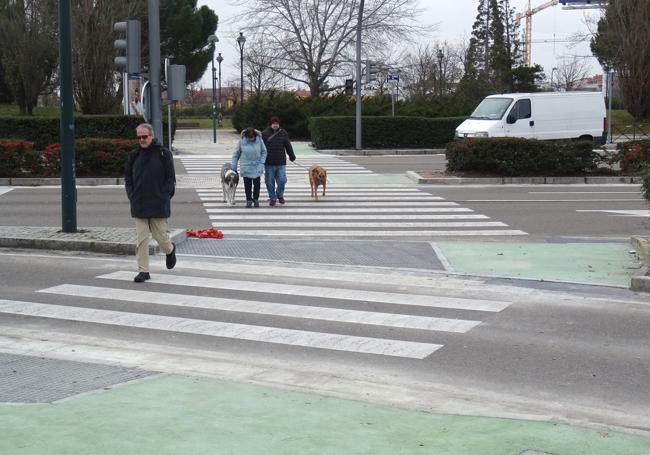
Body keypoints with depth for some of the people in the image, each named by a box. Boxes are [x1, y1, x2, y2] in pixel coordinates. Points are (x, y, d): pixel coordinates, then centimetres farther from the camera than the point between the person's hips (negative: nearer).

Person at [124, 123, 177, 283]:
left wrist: (164, 197, -8)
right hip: (138, 205, 3)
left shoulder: (164, 154, -2)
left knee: (160, 235, 5)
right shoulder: (134, 155, 9)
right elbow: (128, 177, 15)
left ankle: (170, 250, 38)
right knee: (141, 239, 0)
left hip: (158, 204, -3)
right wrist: (132, 196, 3)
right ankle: (143, 271, 3)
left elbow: (170, 178, -2)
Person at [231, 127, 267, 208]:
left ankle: (256, 199, 21)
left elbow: (264, 152, 4)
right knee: (247, 184, 1)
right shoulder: (241, 141, -9)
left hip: (257, 167, 1)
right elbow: (236, 154, 2)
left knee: (256, 183, 3)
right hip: (246, 167, -1)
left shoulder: (259, 140, -8)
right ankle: (248, 200, 14)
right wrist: (233, 167, 3)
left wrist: (261, 162, -6)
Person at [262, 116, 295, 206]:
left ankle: (280, 195, 22)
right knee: (270, 182, 4)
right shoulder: (265, 133, 0)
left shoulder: (283, 133, 5)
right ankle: (272, 198, 18)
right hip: (269, 164, -1)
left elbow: (288, 146, 11)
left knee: (282, 181, -3)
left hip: (281, 163, 1)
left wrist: (292, 156, 12)